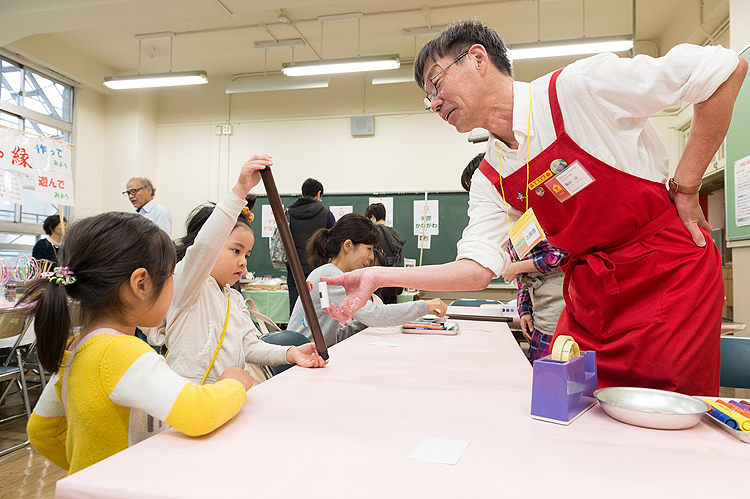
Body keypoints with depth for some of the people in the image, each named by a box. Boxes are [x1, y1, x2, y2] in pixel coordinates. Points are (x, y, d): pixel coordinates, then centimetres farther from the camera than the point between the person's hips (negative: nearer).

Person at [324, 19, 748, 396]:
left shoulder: (580, 87, -16)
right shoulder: (490, 180, 2)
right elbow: (478, 267, -6)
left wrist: (685, 189, -11)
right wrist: (380, 277, -15)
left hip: (670, 277, -4)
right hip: (590, 297, 5)